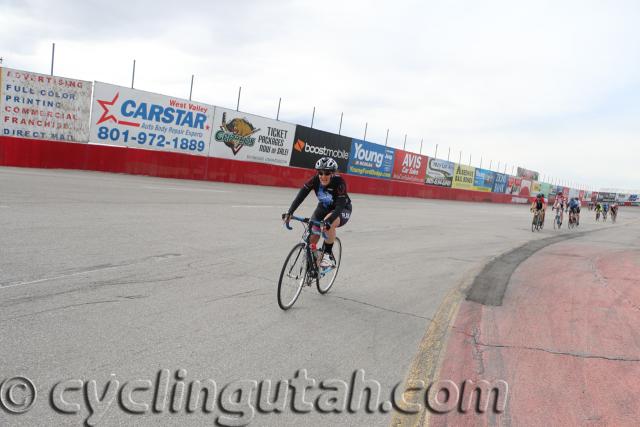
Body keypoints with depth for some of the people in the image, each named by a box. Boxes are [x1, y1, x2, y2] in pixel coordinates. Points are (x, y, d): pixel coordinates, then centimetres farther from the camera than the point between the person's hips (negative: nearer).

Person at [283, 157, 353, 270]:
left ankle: (328, 254, -18)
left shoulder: (339, 182, -31)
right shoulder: (315, 180, -22)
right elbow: (300, 196, -27)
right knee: (311, 239, -9)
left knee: (329, 223, -37)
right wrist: (289, 213, -41)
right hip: (324, 208, 4)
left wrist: (328, 221, -55)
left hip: (342, 210, -4)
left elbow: (340, 206, -39)